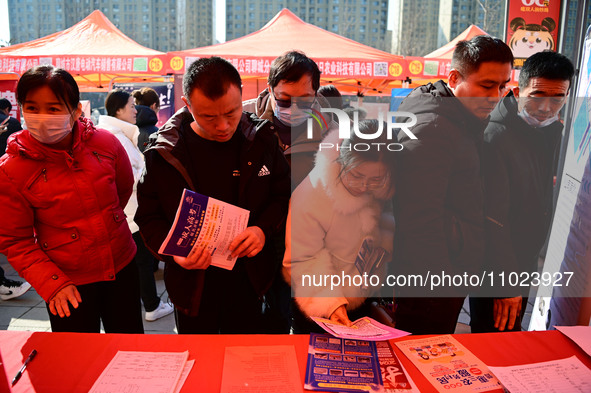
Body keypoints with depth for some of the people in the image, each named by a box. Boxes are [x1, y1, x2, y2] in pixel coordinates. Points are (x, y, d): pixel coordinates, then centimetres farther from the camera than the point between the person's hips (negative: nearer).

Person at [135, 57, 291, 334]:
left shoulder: (261, 141, -6)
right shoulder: (163, 154, -10)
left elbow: (283, 194, 3)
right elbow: (149, 216, -2)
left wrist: (264, 229, -16)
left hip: (249, 281, 1)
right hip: (193, 288, -1)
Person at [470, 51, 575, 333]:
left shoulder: (553, 129, 2)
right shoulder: (495, 137, -26)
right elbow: (492, 219, -26)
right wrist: (505, 284, -23)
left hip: (526, 258, 8)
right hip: (495, 265, -8)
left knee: (512, 334, 24)